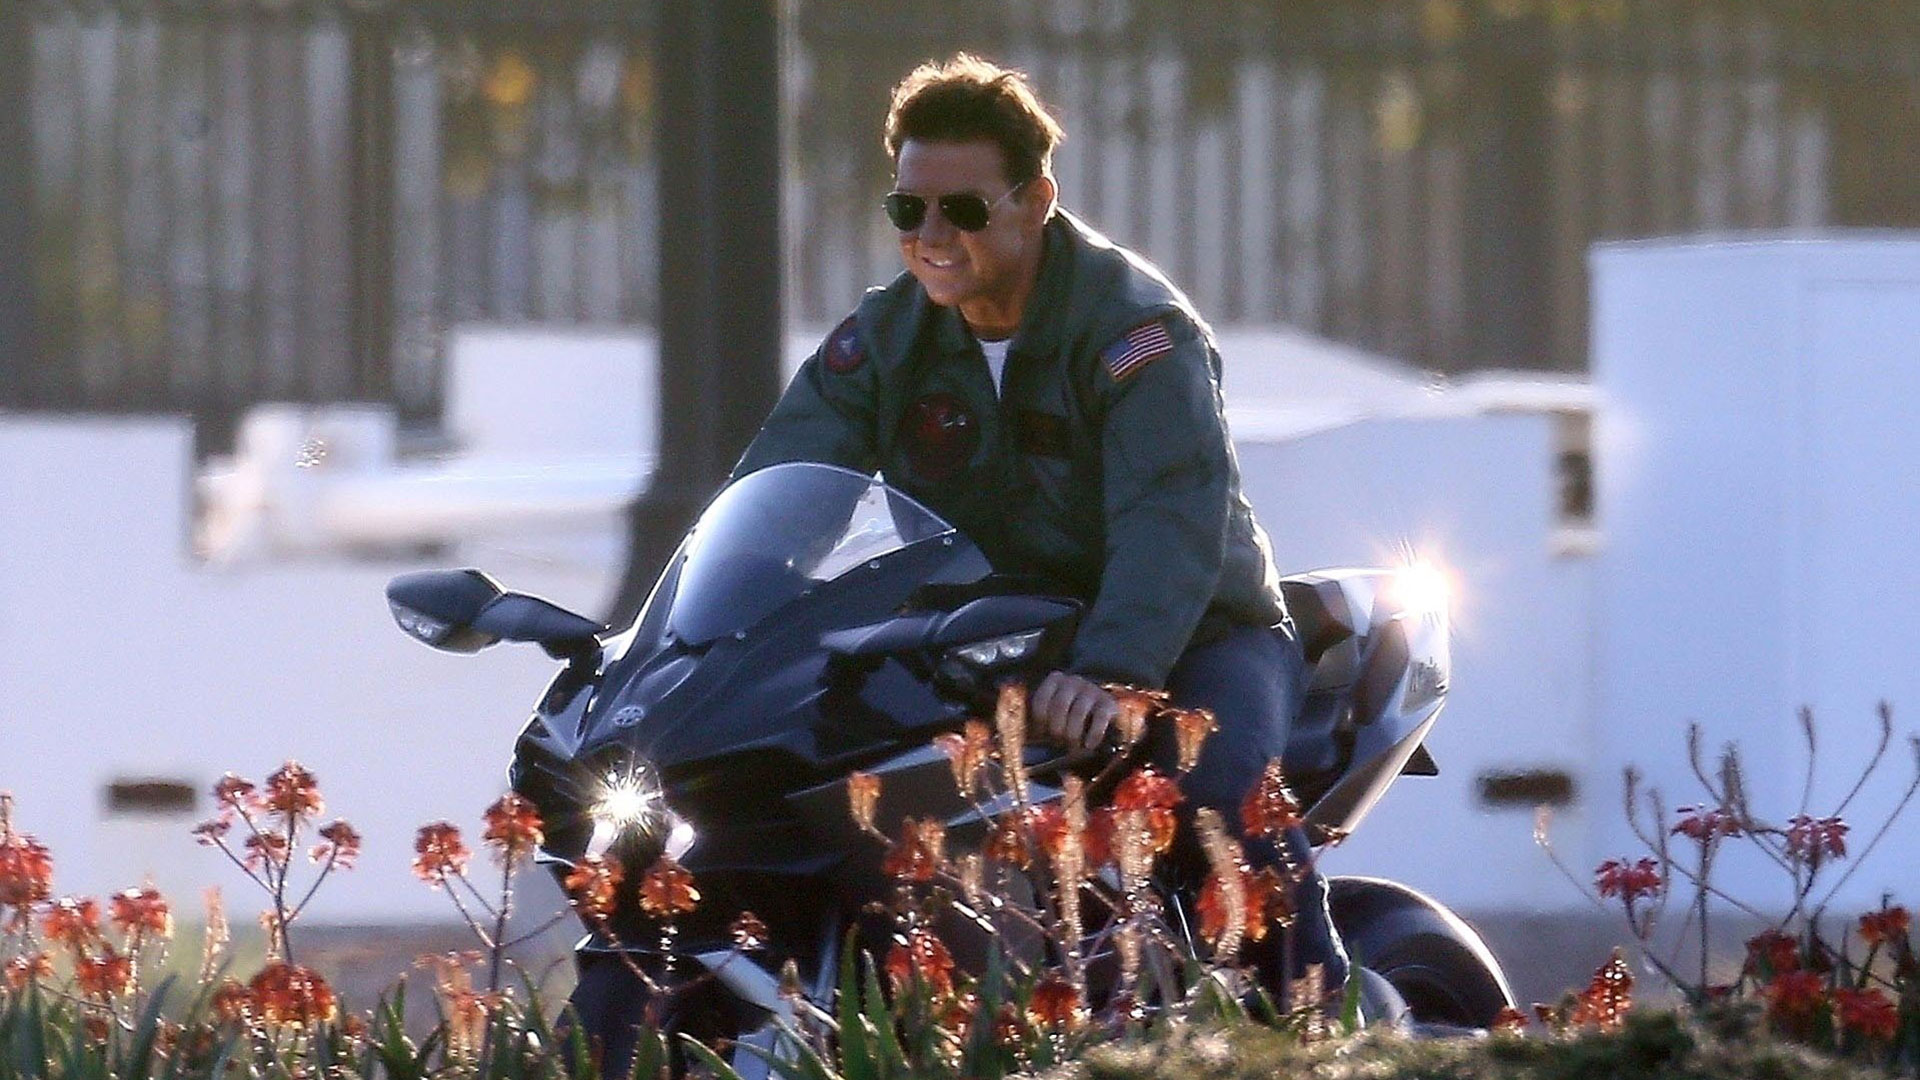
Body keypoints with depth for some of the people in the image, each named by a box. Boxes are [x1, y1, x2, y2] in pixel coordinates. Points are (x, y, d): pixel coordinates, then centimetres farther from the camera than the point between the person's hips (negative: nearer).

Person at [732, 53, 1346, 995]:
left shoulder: (1134, 325, -18)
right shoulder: (887, 335, 2)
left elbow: (1174, 518, -32)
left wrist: (1112, 672, -48)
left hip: (1186, 630, -6)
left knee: (1223, 789, -35)